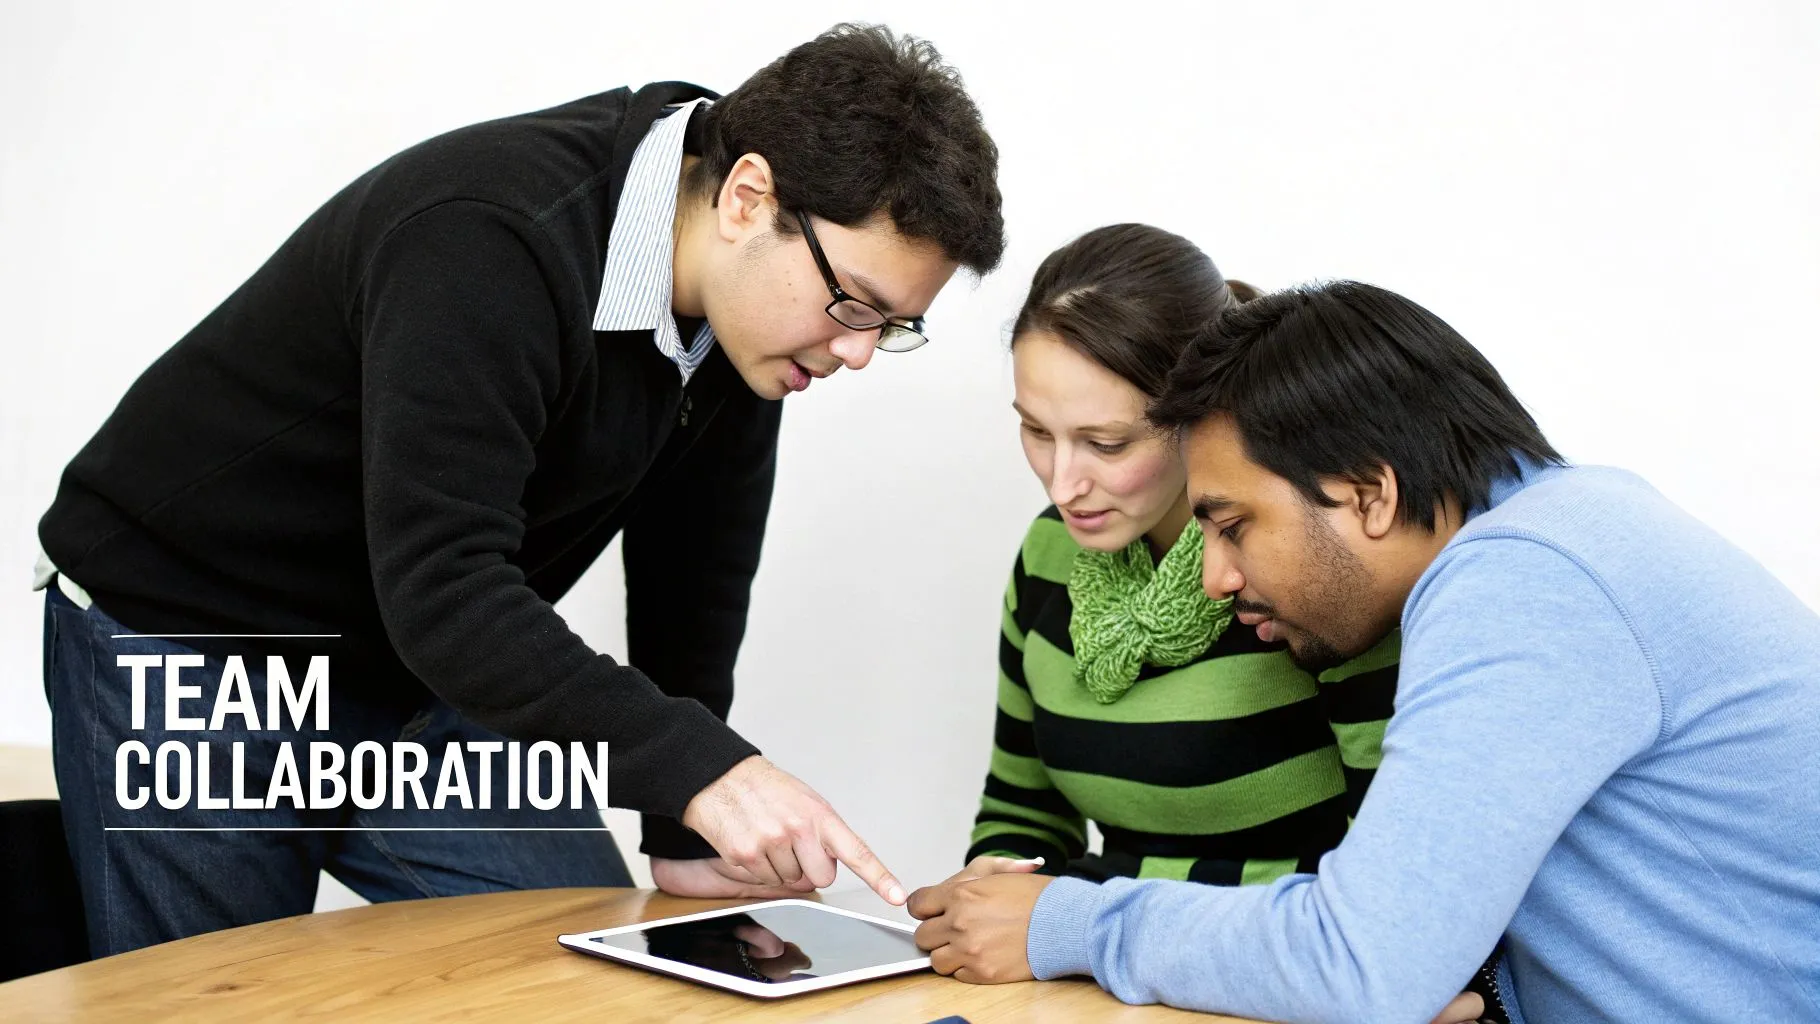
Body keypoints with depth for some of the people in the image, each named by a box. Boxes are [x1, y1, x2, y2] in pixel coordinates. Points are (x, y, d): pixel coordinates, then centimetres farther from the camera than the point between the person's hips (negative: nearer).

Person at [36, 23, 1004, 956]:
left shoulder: (742, 311, -8)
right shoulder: (491, 242, -32)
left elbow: (689, 582, 0)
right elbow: (440, 590, -38)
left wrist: (684, 839, 1)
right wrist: (700, 769, -43)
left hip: (424, 677, 7)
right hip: (184, 636, -6)